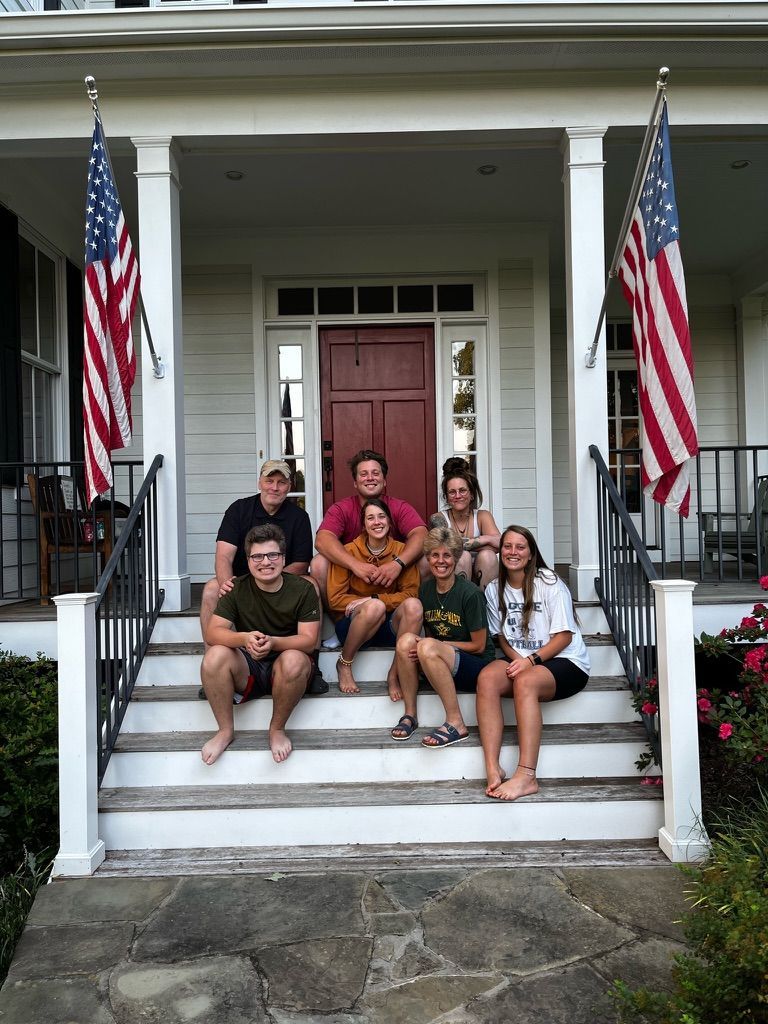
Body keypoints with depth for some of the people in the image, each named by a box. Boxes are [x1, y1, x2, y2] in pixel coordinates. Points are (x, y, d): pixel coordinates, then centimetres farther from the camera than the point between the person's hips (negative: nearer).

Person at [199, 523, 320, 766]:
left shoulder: (303, 589, -7)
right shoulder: (237, 589, -2)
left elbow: (309, 640, -13)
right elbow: (212, 633, -11)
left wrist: (272, 642, -33)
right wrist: (245, 639, -33)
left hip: (285, 671, -2)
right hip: (247, 670, 2)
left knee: (294, 659, -36)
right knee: (215, 655, -28)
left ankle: (277, 728, -10)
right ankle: (225, 730, -9)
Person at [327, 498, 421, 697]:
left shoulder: (401, 551, -1)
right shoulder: (349, 551, -6)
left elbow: (410, 593, -6)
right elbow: (335, 599, -6)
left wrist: (375, 598, -20)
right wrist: (371, 603, -16)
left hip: (388, 626, 2)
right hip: (352, 624, -2)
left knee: (413, 606, -29)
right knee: (375, 607, -36)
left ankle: (394, 675, -22)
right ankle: (344, 664, -12)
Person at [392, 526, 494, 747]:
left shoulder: (470, 593, -14)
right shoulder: (426, 589, 5)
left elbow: (479, 646, -10)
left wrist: (438, 644, -14)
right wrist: (421, 645, -10)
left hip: (477, 666, -6)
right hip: (440, 668, 6)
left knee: (428, 647, -32)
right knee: (406, 640, -21)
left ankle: (456, 723, -24)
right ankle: (410, 715, -12)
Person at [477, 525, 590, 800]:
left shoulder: (549, 584, -6)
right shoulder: (494, 590, 8)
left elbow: (563, 637, -9)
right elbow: (502, 637, 12)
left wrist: (532, 660, -22)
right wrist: (517, 659, -10)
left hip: (565, 662, -4)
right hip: (520, 661, 4)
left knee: (525, 681, -36)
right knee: (487, 678, -28)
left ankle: (526, 776, -38)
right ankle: (492, 770, -34)